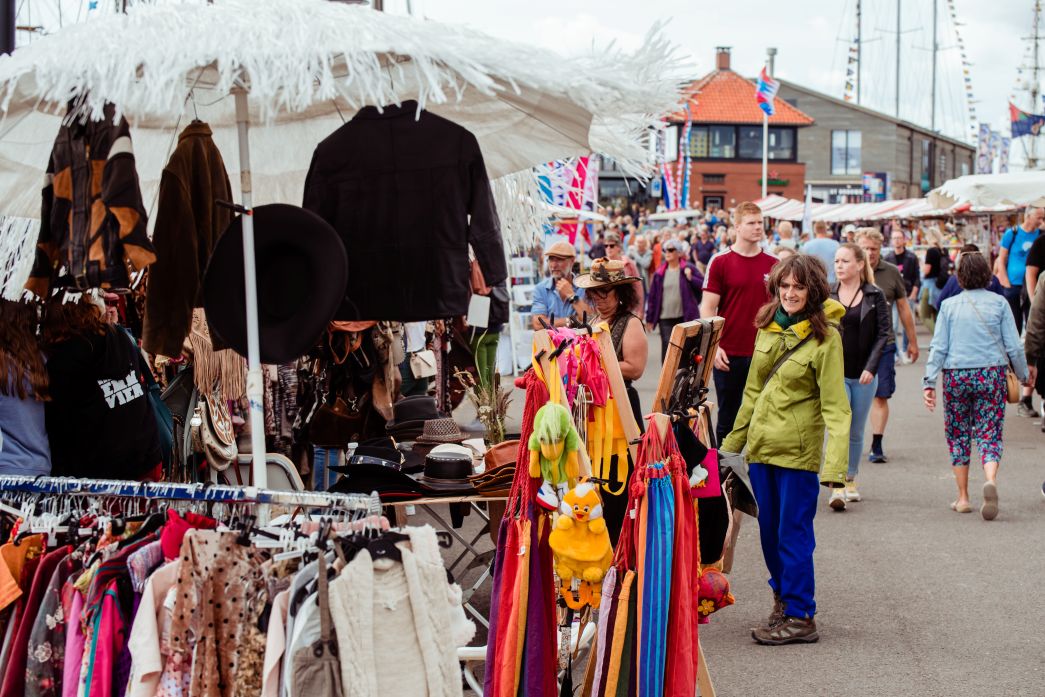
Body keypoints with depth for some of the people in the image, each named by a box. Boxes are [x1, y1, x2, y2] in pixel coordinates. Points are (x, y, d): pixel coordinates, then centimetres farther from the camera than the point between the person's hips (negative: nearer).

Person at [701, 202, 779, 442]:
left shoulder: (774, 265, 6)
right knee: (727, 417, 8)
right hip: (729, 354, -2)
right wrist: (714, 346, -12)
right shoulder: (721, 262, -2)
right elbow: (708, 308, -3)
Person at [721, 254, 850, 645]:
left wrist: (835, 463, -22)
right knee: (769, 530, 14)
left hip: (798, 450, -6)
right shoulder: (768, 328, 8)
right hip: (761, 445, 6)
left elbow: (835, 406, -14)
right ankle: (783, 601, 29)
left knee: (793, 534, -2)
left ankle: (799, 618, 6)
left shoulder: (825, 336, -11)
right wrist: (733, 441, 17)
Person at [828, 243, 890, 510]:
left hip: (864, 375, 1)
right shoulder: (826, 295, 2)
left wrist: (871, 367, -10)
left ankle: (850, 481, 27)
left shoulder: (875, 296, 1)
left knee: (856, 432, 11)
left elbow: (884, 333, -1)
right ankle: (838, 487, -16)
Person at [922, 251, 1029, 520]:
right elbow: (1013, 346, 1)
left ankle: (962, 498, 14)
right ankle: (990, 480, -27)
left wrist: (929, 382, 1)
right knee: (989, 434, 1)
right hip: (991, 375, 0)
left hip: (956, 376, 1)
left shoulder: (949, 305, 1)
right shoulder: (999, 303, 0)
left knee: (958, 435, 12)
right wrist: (1024, 376, 14)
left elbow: (938, 347, -1)